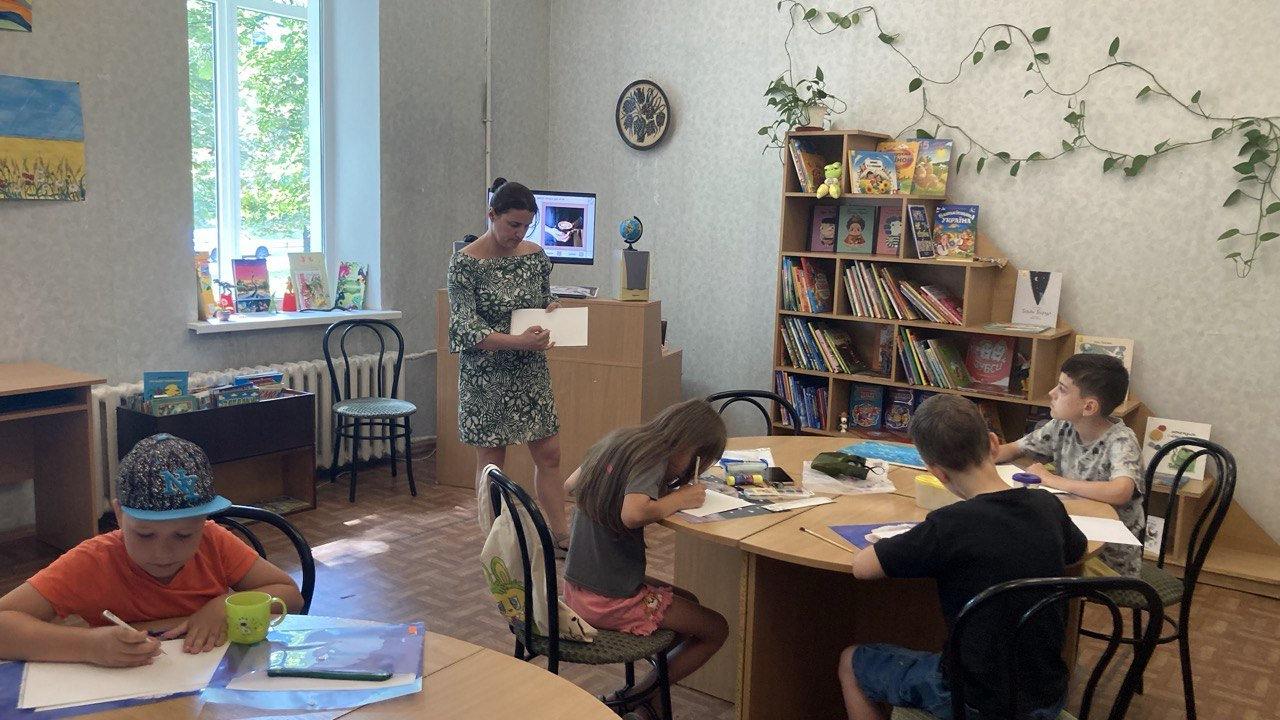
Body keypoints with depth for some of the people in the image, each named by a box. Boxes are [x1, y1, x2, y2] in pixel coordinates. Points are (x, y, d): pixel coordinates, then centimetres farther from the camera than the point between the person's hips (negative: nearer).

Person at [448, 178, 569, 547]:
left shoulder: (535, 255, 2)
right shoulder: (465, 263, -13)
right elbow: (468, 329, -18)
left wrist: (552, 308, -8)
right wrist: (518, 341, -31)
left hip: (531, 371, 5)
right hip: (487, 375, -5)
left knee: (549, 454, 9)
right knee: (492, 461, 6)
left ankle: (560, 535, 22)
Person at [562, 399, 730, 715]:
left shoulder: (616, 441, 6)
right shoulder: (653, 458, -18)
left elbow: (570, 484, 20)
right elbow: (633, 514, -35)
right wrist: (679, 499, -18)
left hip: (575, 586, 9)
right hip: (609, 601, -9)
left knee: (689, 603, 24)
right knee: (716, 629, 6)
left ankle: (655, 687, 17)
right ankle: (635, 697, 8)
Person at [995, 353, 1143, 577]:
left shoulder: (1121, 441, -20)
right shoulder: (1062, 428, -3)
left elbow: (1119, 493, -38)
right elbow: (1012, 450, 8)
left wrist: (1051, 479, -27)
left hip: (1111, 559, -5)